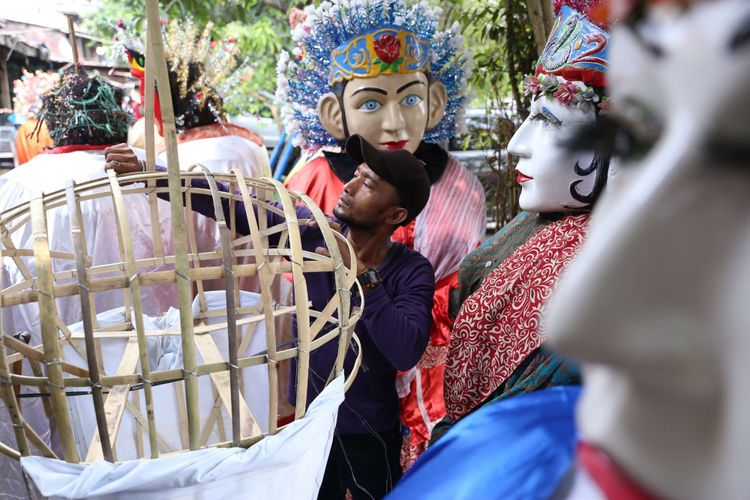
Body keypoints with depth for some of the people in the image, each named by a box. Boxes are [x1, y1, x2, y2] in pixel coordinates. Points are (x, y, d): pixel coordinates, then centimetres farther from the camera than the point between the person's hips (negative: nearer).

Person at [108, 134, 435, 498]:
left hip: (367, 432, -2)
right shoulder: (312, 230, -11)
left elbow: (406, 354, -31)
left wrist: (362, 274, -32)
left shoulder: (412, 272, -18)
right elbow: (234, 206, -13)